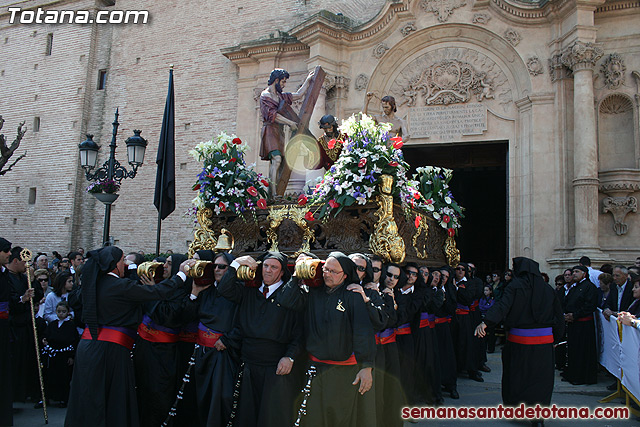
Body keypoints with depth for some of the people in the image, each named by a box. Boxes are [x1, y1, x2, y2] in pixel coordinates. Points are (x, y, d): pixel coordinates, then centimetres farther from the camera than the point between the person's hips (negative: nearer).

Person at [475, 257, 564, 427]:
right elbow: (559, 316, 11)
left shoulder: (516, 285, -8)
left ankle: (513, 407, 29)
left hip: (519, 339, -3)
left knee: (516, 374, 14)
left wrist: (486, 322, -33)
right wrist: (555, 337, 22)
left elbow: (503, 305, -24)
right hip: (544, 340, 3)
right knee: (541, 378, 9)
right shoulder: (547, 289, 6)